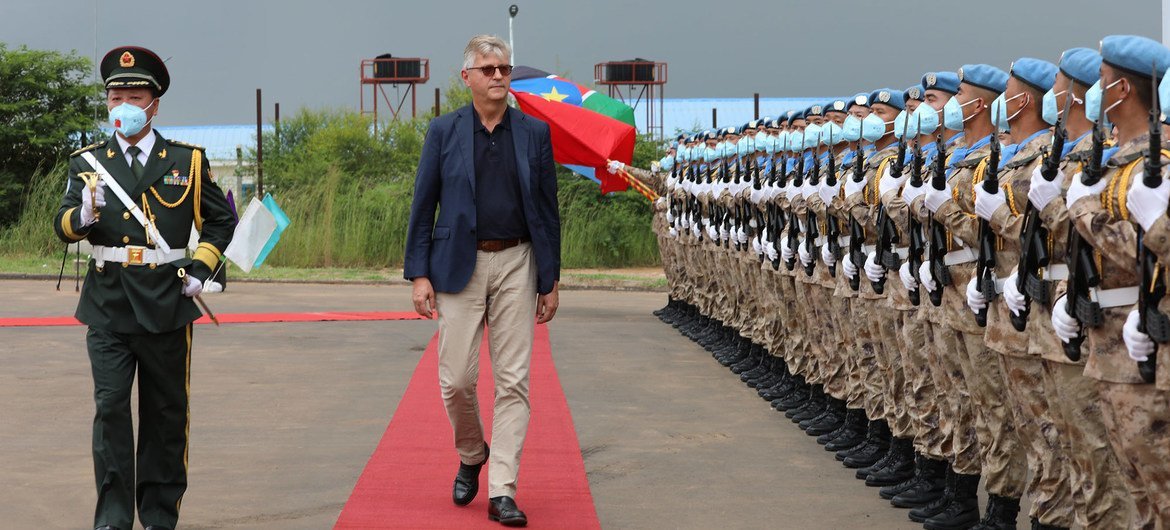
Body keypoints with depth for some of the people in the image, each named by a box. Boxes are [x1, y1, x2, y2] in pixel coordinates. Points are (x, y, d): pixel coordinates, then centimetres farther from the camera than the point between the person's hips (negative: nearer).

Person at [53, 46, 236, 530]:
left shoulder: (187, 161, 5)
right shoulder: (88, 163, 7)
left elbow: (221, 220, 15)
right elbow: (62, 226, -1)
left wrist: (201, 268, 1)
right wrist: (82, 217, -24)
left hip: (166, 306, 0)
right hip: (108, 308, 0)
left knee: (166, 413, 7)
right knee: (110, 408, -7)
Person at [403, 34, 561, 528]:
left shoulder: (534, 132, 5)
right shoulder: (444, 131, 3)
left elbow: (547, 209, 7)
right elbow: (422, 206, 3)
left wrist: (550, 281, 4)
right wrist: (419, 274, -4)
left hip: (516, 264, 1)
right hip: (459, 264, -1)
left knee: (513, 380, -2)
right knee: (457, 379, -1)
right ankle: (471, 456, 29)